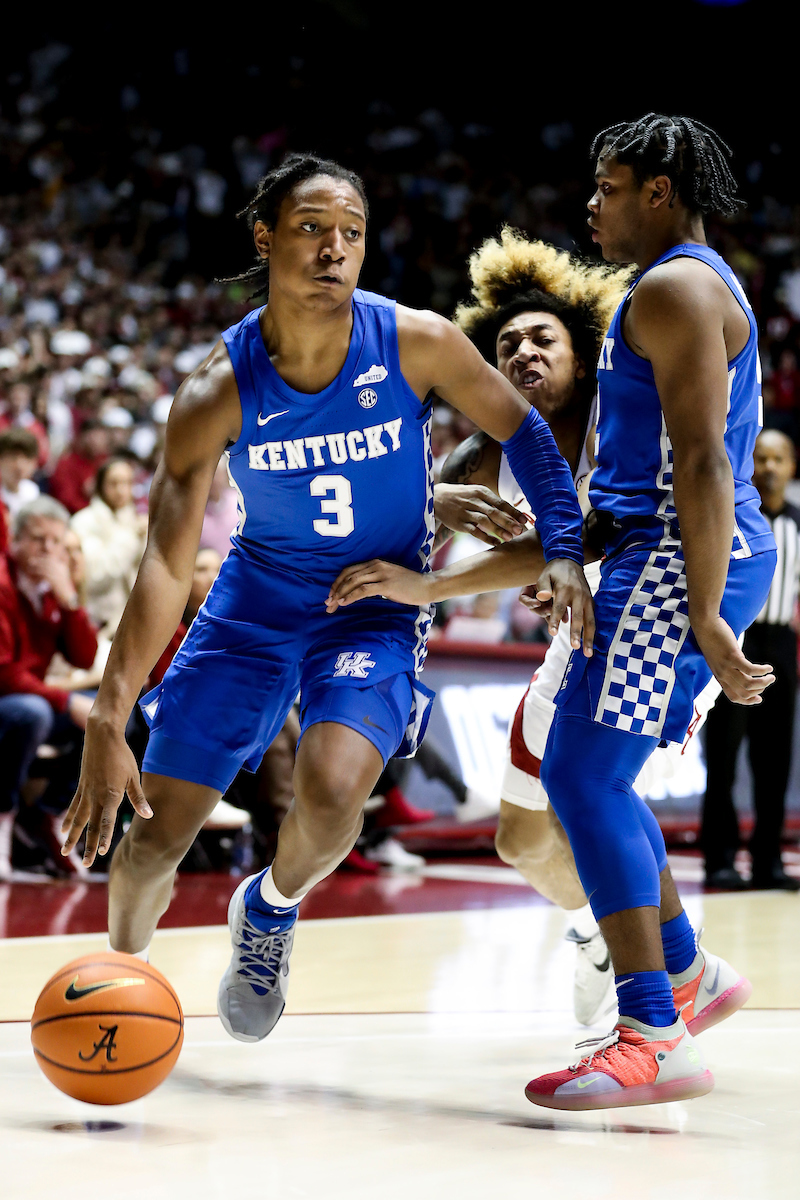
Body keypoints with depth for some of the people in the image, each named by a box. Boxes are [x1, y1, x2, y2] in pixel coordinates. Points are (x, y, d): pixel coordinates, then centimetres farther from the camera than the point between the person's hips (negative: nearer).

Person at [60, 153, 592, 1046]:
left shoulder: (416, 344, -18)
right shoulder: (218, 392, -19)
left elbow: (521, 431, 0)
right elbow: (166, 563, -21)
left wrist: (563, 548, -12)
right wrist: (107, 722, -28)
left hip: (377, 610, -1)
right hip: (255, 603, 1)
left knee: (331, 788, -29)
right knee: (152, 833, -2)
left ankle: (273, 907, 7)